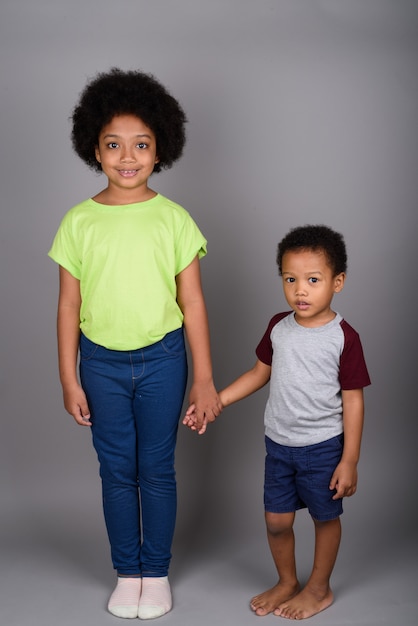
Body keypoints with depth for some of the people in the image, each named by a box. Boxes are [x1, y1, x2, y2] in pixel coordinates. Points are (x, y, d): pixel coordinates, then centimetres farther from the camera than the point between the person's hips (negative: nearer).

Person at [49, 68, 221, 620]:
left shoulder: (173, 219, -6)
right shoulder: (79, 221, -4)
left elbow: (192, 303, -4)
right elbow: (69, 305, 1)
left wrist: (204, 379, -4)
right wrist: (69, 379, 0)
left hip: (161, 358, -1)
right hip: (101, 361, 1)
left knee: (157, 468, 10)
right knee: (117, 470, 11)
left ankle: (157, 572, 27)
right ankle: (127, 572, 28)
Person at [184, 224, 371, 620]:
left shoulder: (343, 337, -15)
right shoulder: (278, 327, -1)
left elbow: (353, 400, -11)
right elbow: (260, 373, 11)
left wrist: (349, 459, -12)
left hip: (323, 446, -4)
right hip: (279, 443, 4)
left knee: (325, 517, 14)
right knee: (276, 520, 12)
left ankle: (319, 588, 34)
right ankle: (287, 582, 36)